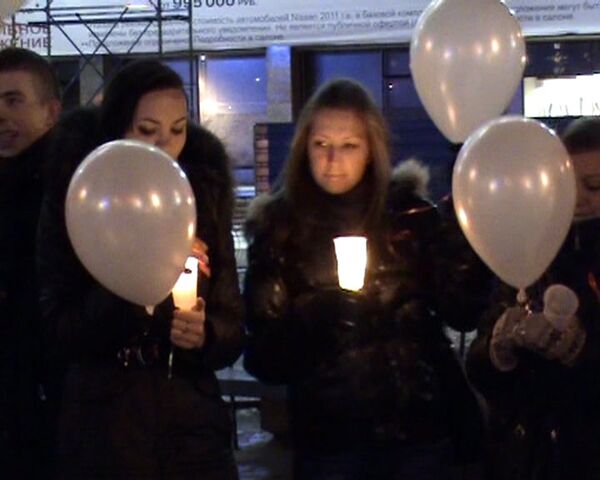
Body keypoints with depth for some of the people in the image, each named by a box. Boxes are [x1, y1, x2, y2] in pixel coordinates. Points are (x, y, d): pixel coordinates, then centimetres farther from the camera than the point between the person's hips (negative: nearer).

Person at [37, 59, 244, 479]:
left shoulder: (204, 200, 2)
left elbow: (234, 329, 3)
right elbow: (59, 332, -10)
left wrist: (204, 336, -18)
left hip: (195, 425, 2)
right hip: (102, 431, -2)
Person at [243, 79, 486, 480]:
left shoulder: (409, 212, 2)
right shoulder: (279, 226, 0)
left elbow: (460, 311, -1)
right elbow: (266, 354, -2)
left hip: (420, 426, 1)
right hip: (328, 436, -1)